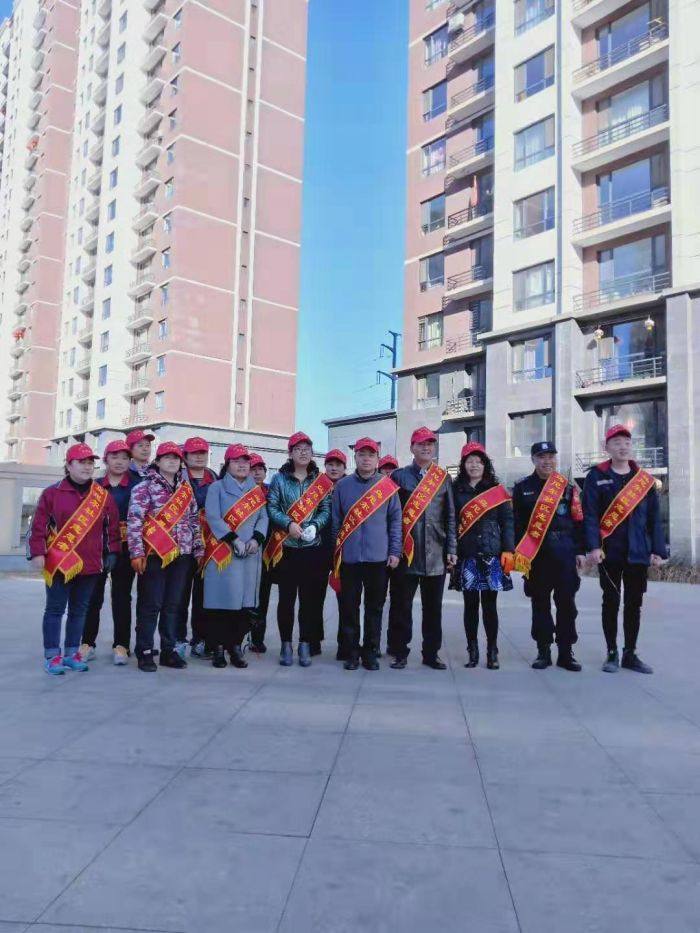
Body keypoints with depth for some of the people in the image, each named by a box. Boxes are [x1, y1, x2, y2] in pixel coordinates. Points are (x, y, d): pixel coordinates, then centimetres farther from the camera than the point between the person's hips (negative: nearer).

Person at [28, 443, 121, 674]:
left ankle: (71, 653, 22)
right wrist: (38, 553, -9)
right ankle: (52, 655, 12)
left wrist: (112, 552, 6)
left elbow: (112, 527, 10)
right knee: (55, 609, 4)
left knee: (79, 610, 11)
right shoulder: (52, 493, -2)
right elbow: (39, 525, -3)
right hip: (59, 564, -3)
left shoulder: (103, 496, 6)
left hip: (90, 564, 3)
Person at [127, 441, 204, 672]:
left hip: (181, 555, 5)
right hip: (154, 554, -5)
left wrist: (198, 549, 12)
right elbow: (134, 520, -10)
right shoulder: (145, 487, -4)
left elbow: (194, 520, 16)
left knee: (173, 605, 10)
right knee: (150, 605, 1)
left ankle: (168, 650, 20)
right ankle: (145, 652, 11)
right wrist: (137, 552, -16)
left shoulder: (186, 489, 13)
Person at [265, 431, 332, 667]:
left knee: (309, 597, 4)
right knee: (286, 597, 4)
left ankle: (305, 645, 14)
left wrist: (314, 526, -15)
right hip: (285, 547, -1)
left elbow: (326, 510, 3)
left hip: (312, 547, 1)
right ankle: (286, 645, 15)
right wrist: (289, 524, -17)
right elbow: (271, 507, -2)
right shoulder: (279, 479, 4)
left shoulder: (321, 481, 7)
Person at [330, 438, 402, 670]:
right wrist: (334, 552, 6)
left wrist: (395, 551, -1)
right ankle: (351, 653, 16)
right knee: (349, 607, 5)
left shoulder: (388, 486, 2)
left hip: (379, 557, 0)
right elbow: (335, 521, 8)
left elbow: (395, 520, 4)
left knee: (375, 607, 8)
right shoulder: (342, 485, 4)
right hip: (349, 557, 0)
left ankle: (370, 653, 19)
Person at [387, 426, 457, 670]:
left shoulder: (443, 478, 10)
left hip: (436, 555, 2)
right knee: (401, 606, 5)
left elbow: (450, 517, 9)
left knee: (433, 608, 10)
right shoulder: (399, 476, 3)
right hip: (405, 554, -2)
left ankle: (431, 653, 22)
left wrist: (452, 549, 3)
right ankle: (399, 652, 16)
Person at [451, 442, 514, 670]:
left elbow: (507, 521, 3)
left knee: (489, 604, 3)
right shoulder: (456, 490, 6)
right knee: (470, 604, 6)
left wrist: (508, 550, -5)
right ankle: (472, 651, 15)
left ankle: (492, 652, 12)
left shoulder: (497, 490, 5)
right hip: (466, 556, 1)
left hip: (491, 555, -1)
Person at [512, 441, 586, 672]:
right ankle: (543, 651, 14)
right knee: (540, 602, 6)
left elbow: (578, 521, 6)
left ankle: (566, 652, 12)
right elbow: (517, 523, 2)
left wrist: (580, 551, 1)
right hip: (535, 554, -1)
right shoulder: (522, 488, 5)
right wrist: (519, 552, -5)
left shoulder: (568, 487, 8)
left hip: (565, 552, 1)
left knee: (566, 602, 2)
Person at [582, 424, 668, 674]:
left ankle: (630, 654, 20)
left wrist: (658, 550, 0)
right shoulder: (596, 477, -2)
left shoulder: (645, 479, 8)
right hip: (609, 551, -3)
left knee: (634, 604, 9)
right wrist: (593, 546, -18)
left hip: (638, 551, 3)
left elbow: (654, 518, 7)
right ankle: (612, 653, 16)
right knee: (611, 602, 6)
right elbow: (590, 514, -8)